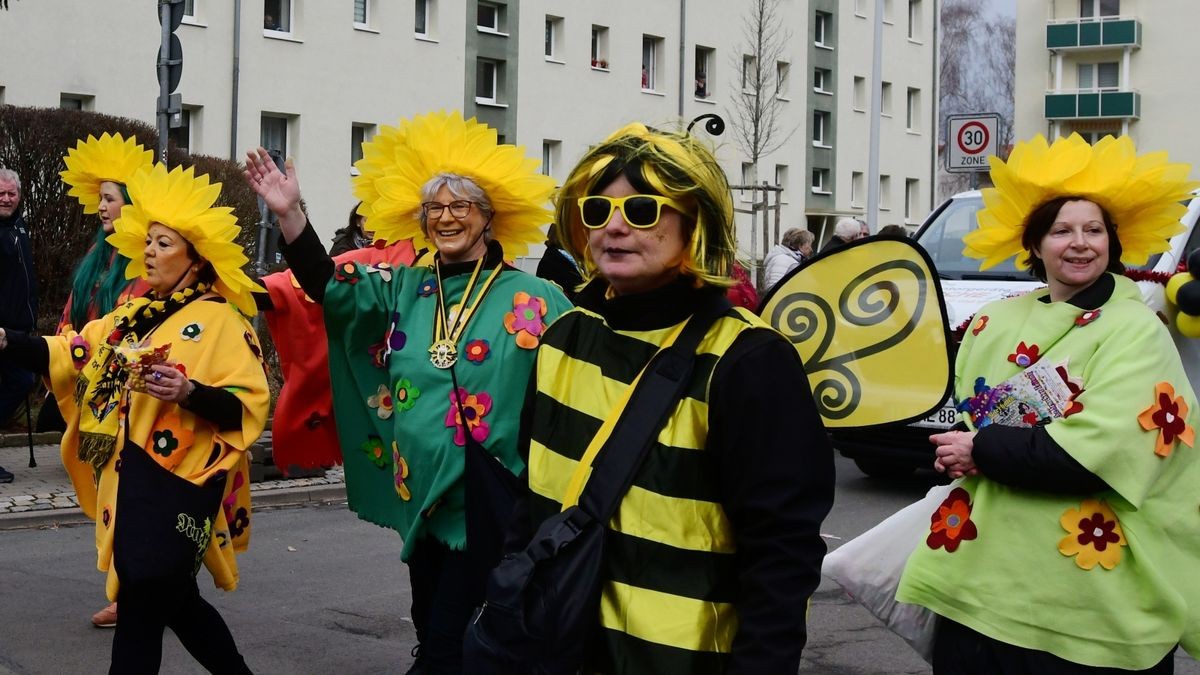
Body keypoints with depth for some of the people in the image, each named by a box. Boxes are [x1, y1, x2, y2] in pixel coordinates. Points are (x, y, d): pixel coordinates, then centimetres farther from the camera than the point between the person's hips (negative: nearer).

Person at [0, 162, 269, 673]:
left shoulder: (218, 321, -8)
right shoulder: (133, 316, 13)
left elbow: (248, 404, -15)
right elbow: (67, 358, 8)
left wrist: (188, 391, -29)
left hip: (177, 487, -7)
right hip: (130, 481, 7)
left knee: (142, 608, -4)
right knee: (175, 600, 17)